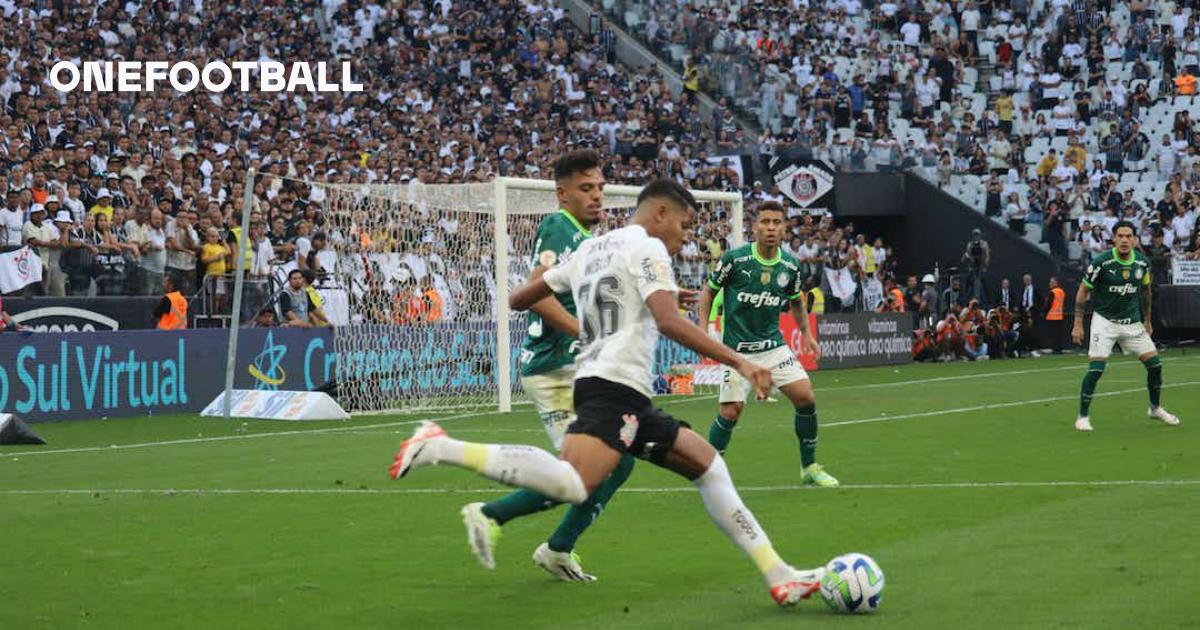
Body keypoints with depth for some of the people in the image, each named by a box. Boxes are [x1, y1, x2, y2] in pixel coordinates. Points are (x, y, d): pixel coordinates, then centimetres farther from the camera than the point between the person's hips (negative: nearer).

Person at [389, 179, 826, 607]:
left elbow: (518, 300, 28)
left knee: (708, 465, 15)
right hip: (616, 385, -11)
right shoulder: (647, 248, -2)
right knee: (572, 485, -32)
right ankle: (439, 448, -29)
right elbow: (669, 321, -17)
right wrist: (738, 363, -19)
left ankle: (778, 575, 12)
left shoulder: (589, 248, 24)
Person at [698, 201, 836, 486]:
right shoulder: (734, 259, -12)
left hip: (774, 345, 4)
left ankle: (810, 467, 9)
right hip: (737, 348, -4)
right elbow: (709, 290, 2)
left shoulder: (790, 266, -1)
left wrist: (806, 333, 8)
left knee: (806, 398, -7)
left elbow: (796, 302, 19)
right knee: (731, 411, -11)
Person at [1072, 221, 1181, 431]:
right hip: (1105, 321, -4)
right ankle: (1082, 416, -5)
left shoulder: (1142, 263, -2)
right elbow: (1083, 291, -7)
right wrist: (1078, 324, -10)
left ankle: (1155, 408, 26)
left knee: (1155, 364, 2)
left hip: (1133, 323, 4)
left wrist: (1147, 321, 20)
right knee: (1096, 368, -17)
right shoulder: (1102, 262, -16)